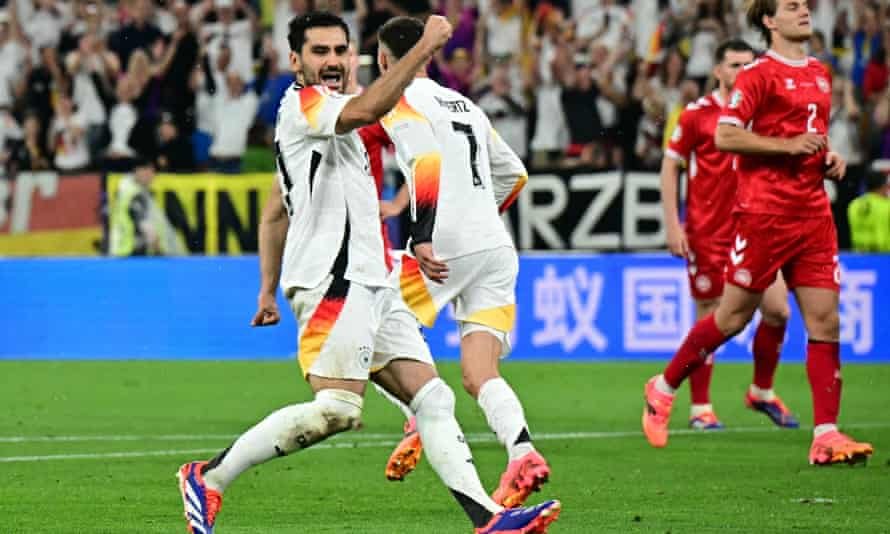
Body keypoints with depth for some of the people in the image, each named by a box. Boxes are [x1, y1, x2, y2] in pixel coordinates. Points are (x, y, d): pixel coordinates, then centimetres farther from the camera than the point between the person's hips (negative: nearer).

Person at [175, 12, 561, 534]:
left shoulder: (329, 116, 25)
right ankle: (208, 478, -13)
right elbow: (368, 109, -27)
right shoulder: (302, 104, -5)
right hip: (334, 281, -10)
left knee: (433, 398, 0)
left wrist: (269, 289, 29)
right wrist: (426, 47, -24)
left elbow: (274, 214, 30)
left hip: (368, 285, 10)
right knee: (337, 411, -20)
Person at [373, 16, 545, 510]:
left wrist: (423, 238, -21)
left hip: (446, 247, -7)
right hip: (496, 249, 7)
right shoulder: (465, 105, 23)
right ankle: (522, 454, -24)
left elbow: (428, 163, -19)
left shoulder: (401, 103, -1)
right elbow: (513, 174, 28)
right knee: (477, 376, -1)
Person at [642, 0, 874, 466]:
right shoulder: (759, 74, -7)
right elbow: (725, 136, -14)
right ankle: (663, 389, 20)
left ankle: (826, 435, -5)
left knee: (825, 320, -3)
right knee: (733, 316, 0)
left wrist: (829, 158, 11)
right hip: (764, 212, -6)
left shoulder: (819, 74, 17)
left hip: (813, 213, 7)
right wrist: (788, 145, -19)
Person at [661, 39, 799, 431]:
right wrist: (673, 225, -8)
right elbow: (670, 167, -1)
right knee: (710, 318, -1)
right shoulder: (698, 114, -4)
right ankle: (700, 407, 8)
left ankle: (761, 392, 16)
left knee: (777, 310, -3)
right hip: (707, 233, -4)